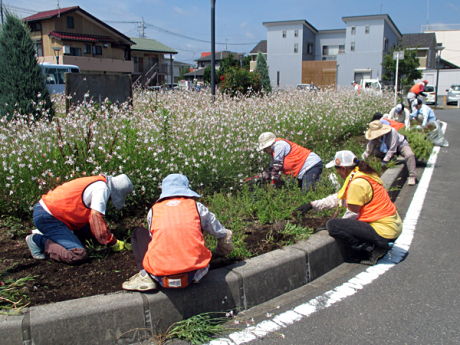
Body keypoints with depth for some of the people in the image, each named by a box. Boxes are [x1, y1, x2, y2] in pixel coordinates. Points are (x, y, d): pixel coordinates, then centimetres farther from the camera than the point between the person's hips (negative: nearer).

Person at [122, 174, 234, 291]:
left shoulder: (153, 211, 10)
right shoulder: (197, 207, 8)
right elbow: (224, 236, 17)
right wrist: (219, 253, 39)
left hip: (160, 276, -2)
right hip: (193, 276, 2)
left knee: (139, 232, 22)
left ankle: (145, 277, 3)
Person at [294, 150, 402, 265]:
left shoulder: (357, 183, -20)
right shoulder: (361, 174, 12)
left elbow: (352, 214, -13)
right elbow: (338, 198, 18)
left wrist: (334, 225, 4)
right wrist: (312, 205, 18)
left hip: (383, 231, -10)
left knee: (332, 225, -15)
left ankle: (374, 248, -8)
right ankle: (380, 245, 12)